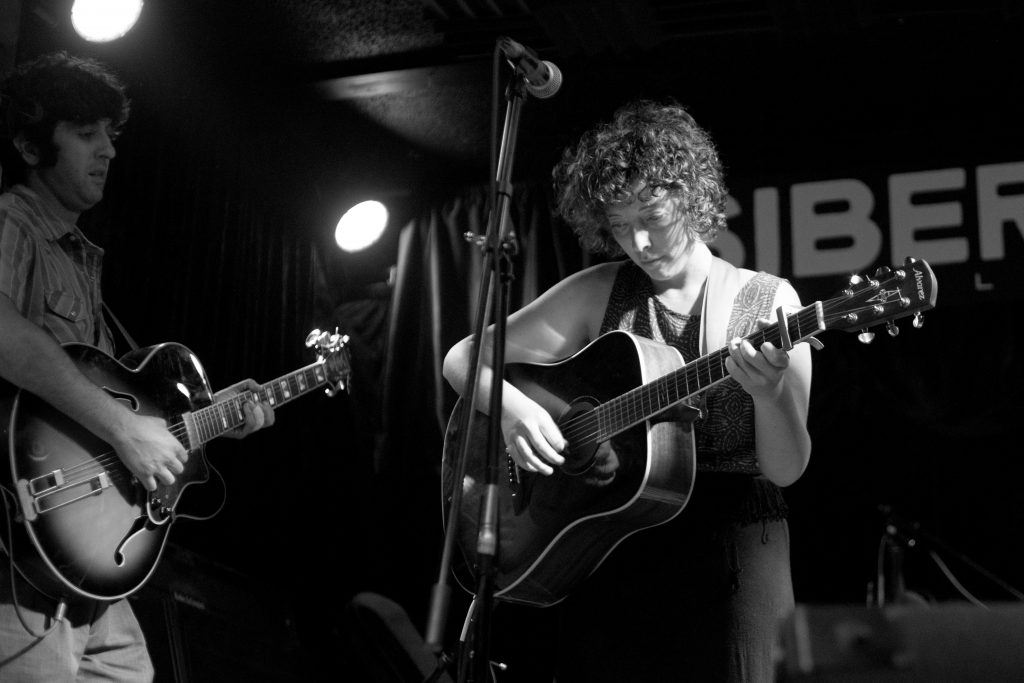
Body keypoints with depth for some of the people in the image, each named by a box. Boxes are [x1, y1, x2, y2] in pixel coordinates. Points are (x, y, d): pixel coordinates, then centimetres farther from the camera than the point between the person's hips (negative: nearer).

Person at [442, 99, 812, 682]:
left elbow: (786, 470, -5)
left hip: (730, 543, -1)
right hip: (606, 541, 2)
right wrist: (512, 406, -13)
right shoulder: (598, 293, 4)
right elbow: (465, 357, 7)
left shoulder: (769, 301, -1)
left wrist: (770, 393, -24)